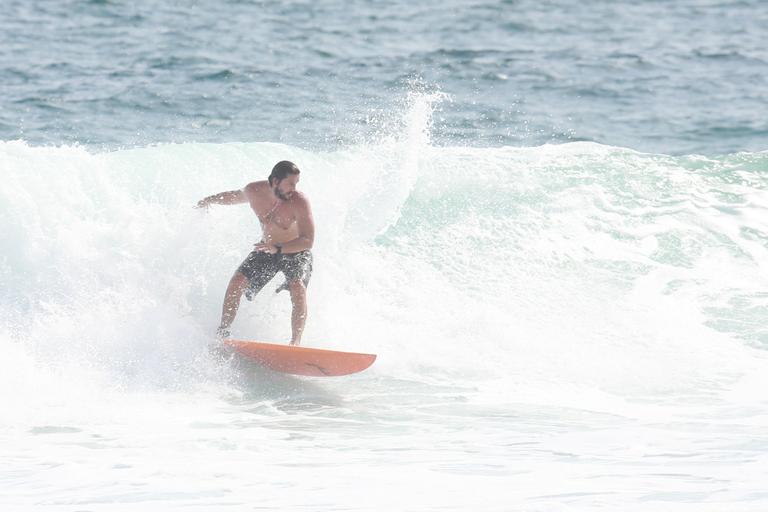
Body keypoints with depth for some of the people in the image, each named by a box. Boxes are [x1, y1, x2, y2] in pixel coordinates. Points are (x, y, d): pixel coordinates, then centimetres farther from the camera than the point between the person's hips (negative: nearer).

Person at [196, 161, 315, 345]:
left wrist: (277, 248, -47)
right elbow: (235, 196, 11)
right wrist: (210, 200, 29)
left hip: (296, 252, -5)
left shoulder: (299, 202, -29)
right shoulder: (254, 191, -15)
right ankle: (222, 332, 1)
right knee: (237, 282, -10)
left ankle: (296, 341, -34)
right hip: (267, 250, 5)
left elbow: (308, 241, -33)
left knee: (297, 286, -31)